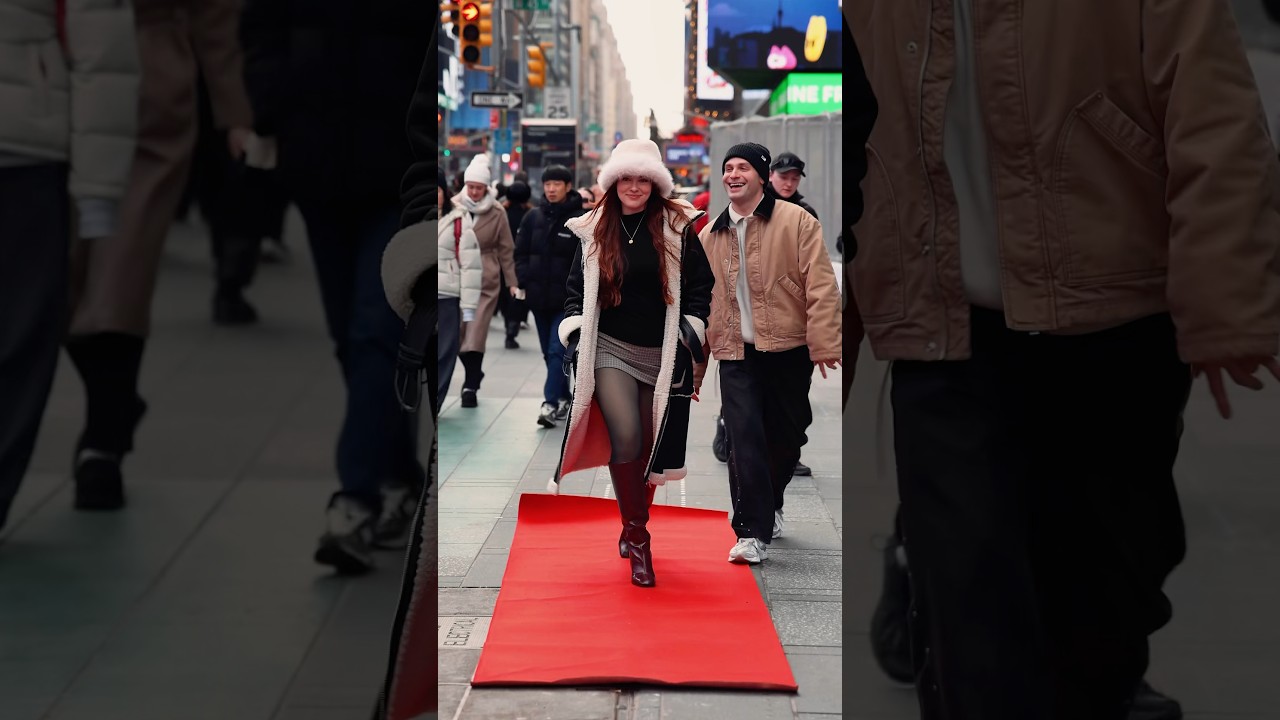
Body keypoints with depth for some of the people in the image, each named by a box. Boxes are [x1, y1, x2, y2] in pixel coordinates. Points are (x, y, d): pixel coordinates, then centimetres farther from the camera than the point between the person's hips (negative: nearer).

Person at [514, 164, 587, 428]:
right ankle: (564, 398, 27)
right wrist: (523, 280, -1)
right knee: (550, 352, 14)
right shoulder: (533, 218, 7)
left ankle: (551, 403, -15)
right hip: (539, 297, 5)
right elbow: (521, 252, 11)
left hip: (568, 299, -5)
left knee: (558, 350, -12)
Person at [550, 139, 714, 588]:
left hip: (661, 353, 1)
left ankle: (634, 529, 30)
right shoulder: (594, 232, 6)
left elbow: (700, 285, 5)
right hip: (610, 349, 0)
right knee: (625, 436, -20)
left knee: (649, 446, 8)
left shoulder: (677, 228, 1)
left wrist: (693, 331, -4)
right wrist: (574, 329, 2)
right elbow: (576, 288, 15)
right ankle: (637, 537, -10)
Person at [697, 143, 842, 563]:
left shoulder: (796, 221, -5)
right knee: (745, 440, -10)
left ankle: (768, 505, 37)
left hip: (788, 350, -1)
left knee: (786, 436, 12)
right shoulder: (711, 235, 8)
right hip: (736, 354, 2)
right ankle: (753, 532, -9)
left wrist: (823, 342, -16)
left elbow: (821, 286, -10)